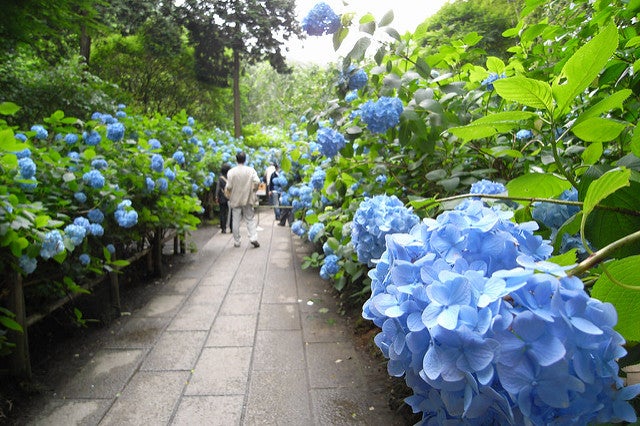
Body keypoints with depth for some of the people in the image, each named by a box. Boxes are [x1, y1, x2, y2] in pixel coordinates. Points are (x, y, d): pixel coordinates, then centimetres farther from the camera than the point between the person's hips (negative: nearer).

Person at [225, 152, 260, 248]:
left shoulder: (231, 172, -5)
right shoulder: (251, 170, -3)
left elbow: (229, 187, -7)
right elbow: (257, 182, -13)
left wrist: (228, 197, 9)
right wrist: (253, 191, 4)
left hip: (235, 200, 0)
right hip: (248, 199, 0)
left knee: (236, 221, 7)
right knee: (250, 219, 8)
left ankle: (236, 242, 13)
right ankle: (253, 238, -7)